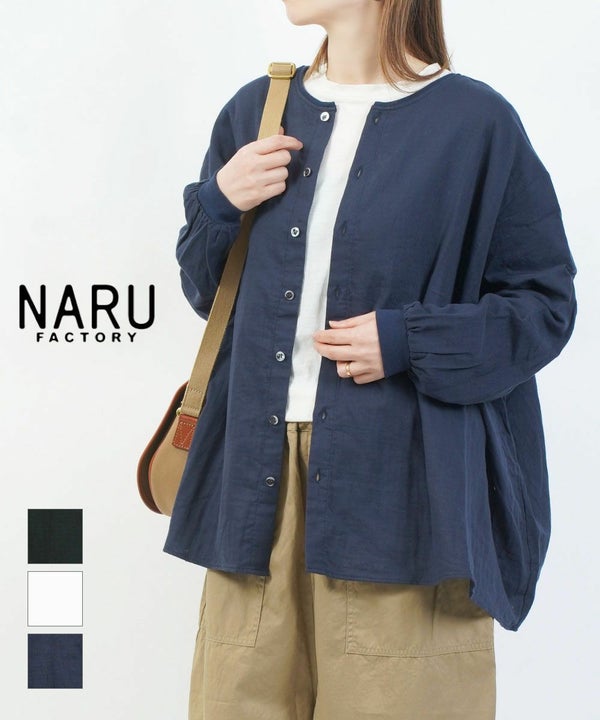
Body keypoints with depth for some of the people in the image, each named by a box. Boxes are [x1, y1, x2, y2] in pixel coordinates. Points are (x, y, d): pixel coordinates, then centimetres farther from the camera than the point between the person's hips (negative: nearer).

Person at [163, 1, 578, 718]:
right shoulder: (254, 111, 12)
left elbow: (544, 303, -1)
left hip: (402, 486, -4)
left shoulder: (476, 122, -3)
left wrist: (408, 343, -14)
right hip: (259, 470, 4)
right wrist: (220, 202, -2)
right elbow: (205, 290, 18)